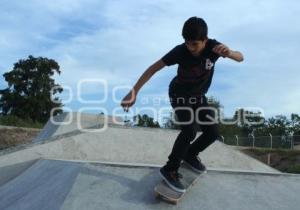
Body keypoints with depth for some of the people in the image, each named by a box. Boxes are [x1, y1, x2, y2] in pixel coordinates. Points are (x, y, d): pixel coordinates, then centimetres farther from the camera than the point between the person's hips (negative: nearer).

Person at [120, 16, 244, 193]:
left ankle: (190, 155, 27)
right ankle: (170, 170, -7)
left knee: (213, 133, 1)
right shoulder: (180, 51, -29)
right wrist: (134, 91, -33)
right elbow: (153, 68, -26)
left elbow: (241, 58, -21)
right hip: (179, 95, -4)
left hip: (198, 96, 5)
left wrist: (228, 52, -46)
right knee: (190, 131, -24)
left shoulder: (212, 46, -23)